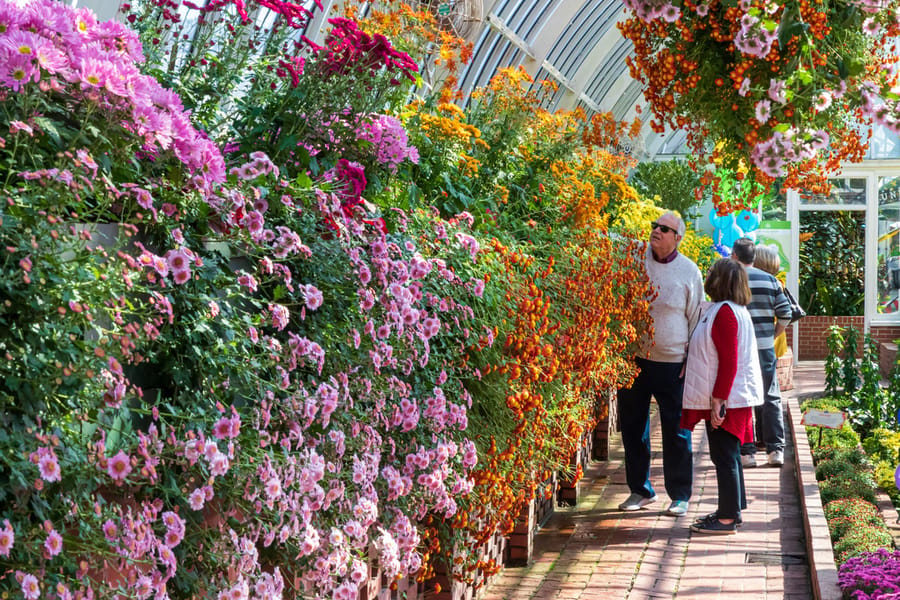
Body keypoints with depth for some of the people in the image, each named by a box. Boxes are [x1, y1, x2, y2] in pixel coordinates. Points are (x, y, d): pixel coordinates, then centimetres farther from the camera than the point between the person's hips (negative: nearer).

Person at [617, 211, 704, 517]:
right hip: (632, 358, 2)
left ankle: (679, 495, 14)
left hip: (672, 363, -2)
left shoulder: (689, 271, 0)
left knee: (676, 431, 3)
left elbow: (697, 319, 5)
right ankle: (640, 490, 22)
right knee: (632, 426, 9)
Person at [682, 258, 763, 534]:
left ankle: (728, 519, 0)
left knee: (725, 457, -5)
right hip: (727, 398, 10)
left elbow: (729, 362, -23)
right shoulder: (733, 309, 14)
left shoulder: (724, 312, -18)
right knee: (727, 456, 17)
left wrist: (718, 400, -23)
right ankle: (731, 510, 25)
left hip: (725, 400, -10)